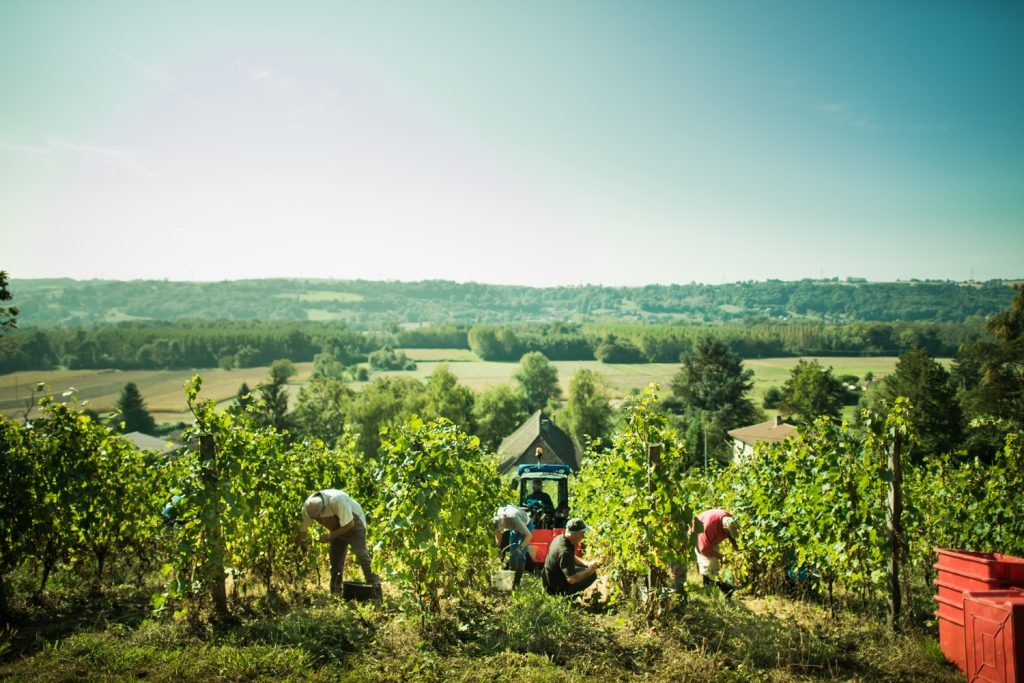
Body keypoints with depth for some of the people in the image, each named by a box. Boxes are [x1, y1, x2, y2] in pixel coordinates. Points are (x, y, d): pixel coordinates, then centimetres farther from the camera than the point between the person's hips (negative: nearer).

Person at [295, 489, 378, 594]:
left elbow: (349, 524, -30)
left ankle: (373, 584, -18)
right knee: (335, 558, 5)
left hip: (354, 523, -5)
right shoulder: (307, 507, -22)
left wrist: (330, 536, -26)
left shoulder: (338, 501, -40)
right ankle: (335, 592, 17)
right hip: (336, 529, 6)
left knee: (361, 553, -21)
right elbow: (301, 530, -8)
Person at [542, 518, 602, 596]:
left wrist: (588, 564, 0)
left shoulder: (560, 538, -2)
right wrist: (590, 570, -19)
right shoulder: (564, 551, -32)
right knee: (592, 575, -12)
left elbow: (572, 558, 16)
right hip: (556, 588, -9)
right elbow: (572, 579, -33)